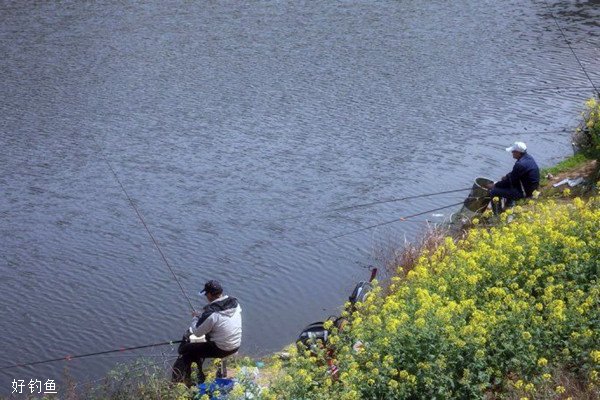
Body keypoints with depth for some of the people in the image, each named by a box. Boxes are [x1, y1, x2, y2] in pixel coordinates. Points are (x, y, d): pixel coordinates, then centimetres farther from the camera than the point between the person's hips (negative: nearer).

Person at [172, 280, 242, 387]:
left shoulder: (211, 313, -26)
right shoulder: (235, 303, -6)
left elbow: (197, 332, -12)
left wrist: (196, 318, 6)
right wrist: (201, 316, 13)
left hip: (220, 350, -7)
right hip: (236, 346, 7)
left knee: (185, 350, 10)